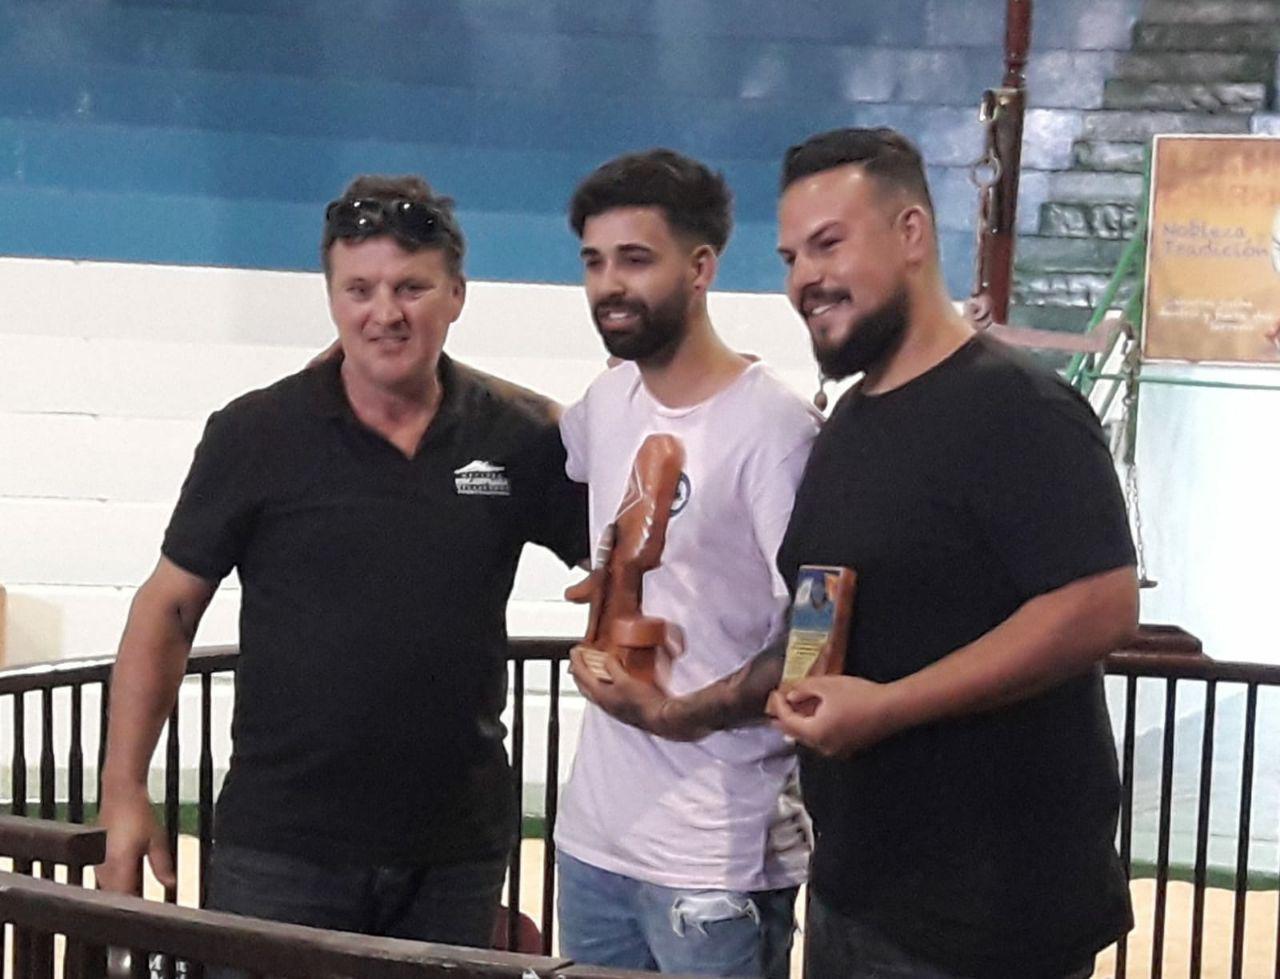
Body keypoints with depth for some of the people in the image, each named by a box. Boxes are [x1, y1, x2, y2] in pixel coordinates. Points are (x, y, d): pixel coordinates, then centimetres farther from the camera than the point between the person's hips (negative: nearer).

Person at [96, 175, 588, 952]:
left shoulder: (520, 437, -1)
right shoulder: (257, 435, -4)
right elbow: (168, 609, 1)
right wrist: (125, 791, -3)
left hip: (458, 853, 2)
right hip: (280, 850, -2)